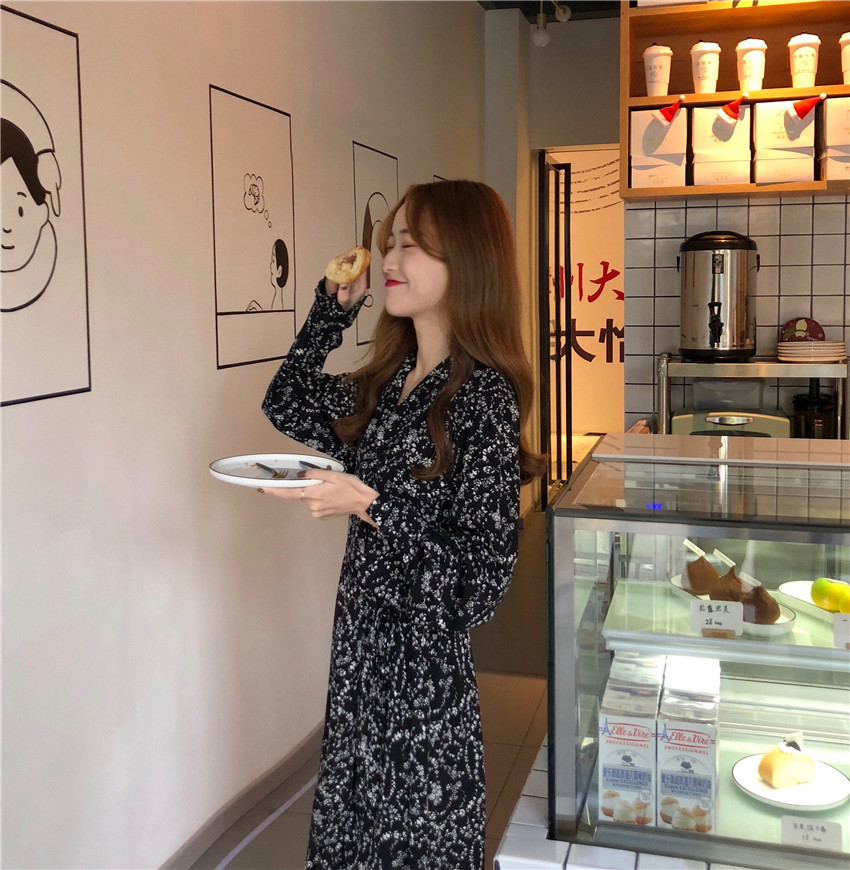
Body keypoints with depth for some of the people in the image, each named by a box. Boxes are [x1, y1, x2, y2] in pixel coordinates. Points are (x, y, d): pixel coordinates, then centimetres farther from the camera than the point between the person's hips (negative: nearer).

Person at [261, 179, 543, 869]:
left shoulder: (483, 393, -17)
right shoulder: (387, 380, 5)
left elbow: (486, 567, -18)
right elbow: (288, 407, 17)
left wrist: (368, 504, -24)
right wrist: (335, 305, 9)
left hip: (426, 656, -7)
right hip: (361, 635, 7)